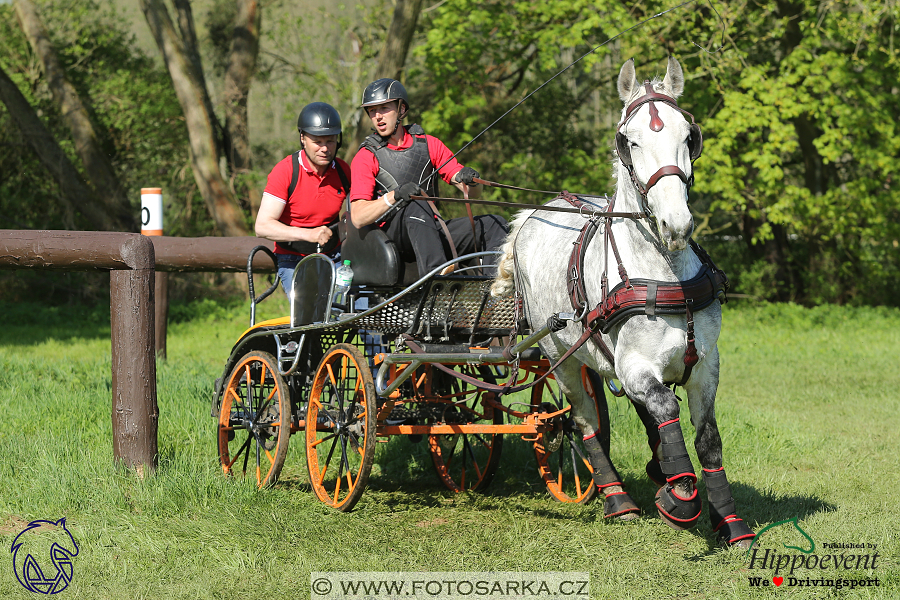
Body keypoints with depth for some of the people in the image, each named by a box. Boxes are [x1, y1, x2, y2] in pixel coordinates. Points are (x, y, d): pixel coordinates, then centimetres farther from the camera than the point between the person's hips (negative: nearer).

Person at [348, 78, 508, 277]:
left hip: (434, 233, 4)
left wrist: (470, 179, -15)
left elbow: (474, 193, 10)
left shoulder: (428, 144, 14)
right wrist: (394, 196, -23)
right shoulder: (366, 157, 4)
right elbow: (358, 218, -8)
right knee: (418, 206, -35)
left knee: (494, 224, -13)